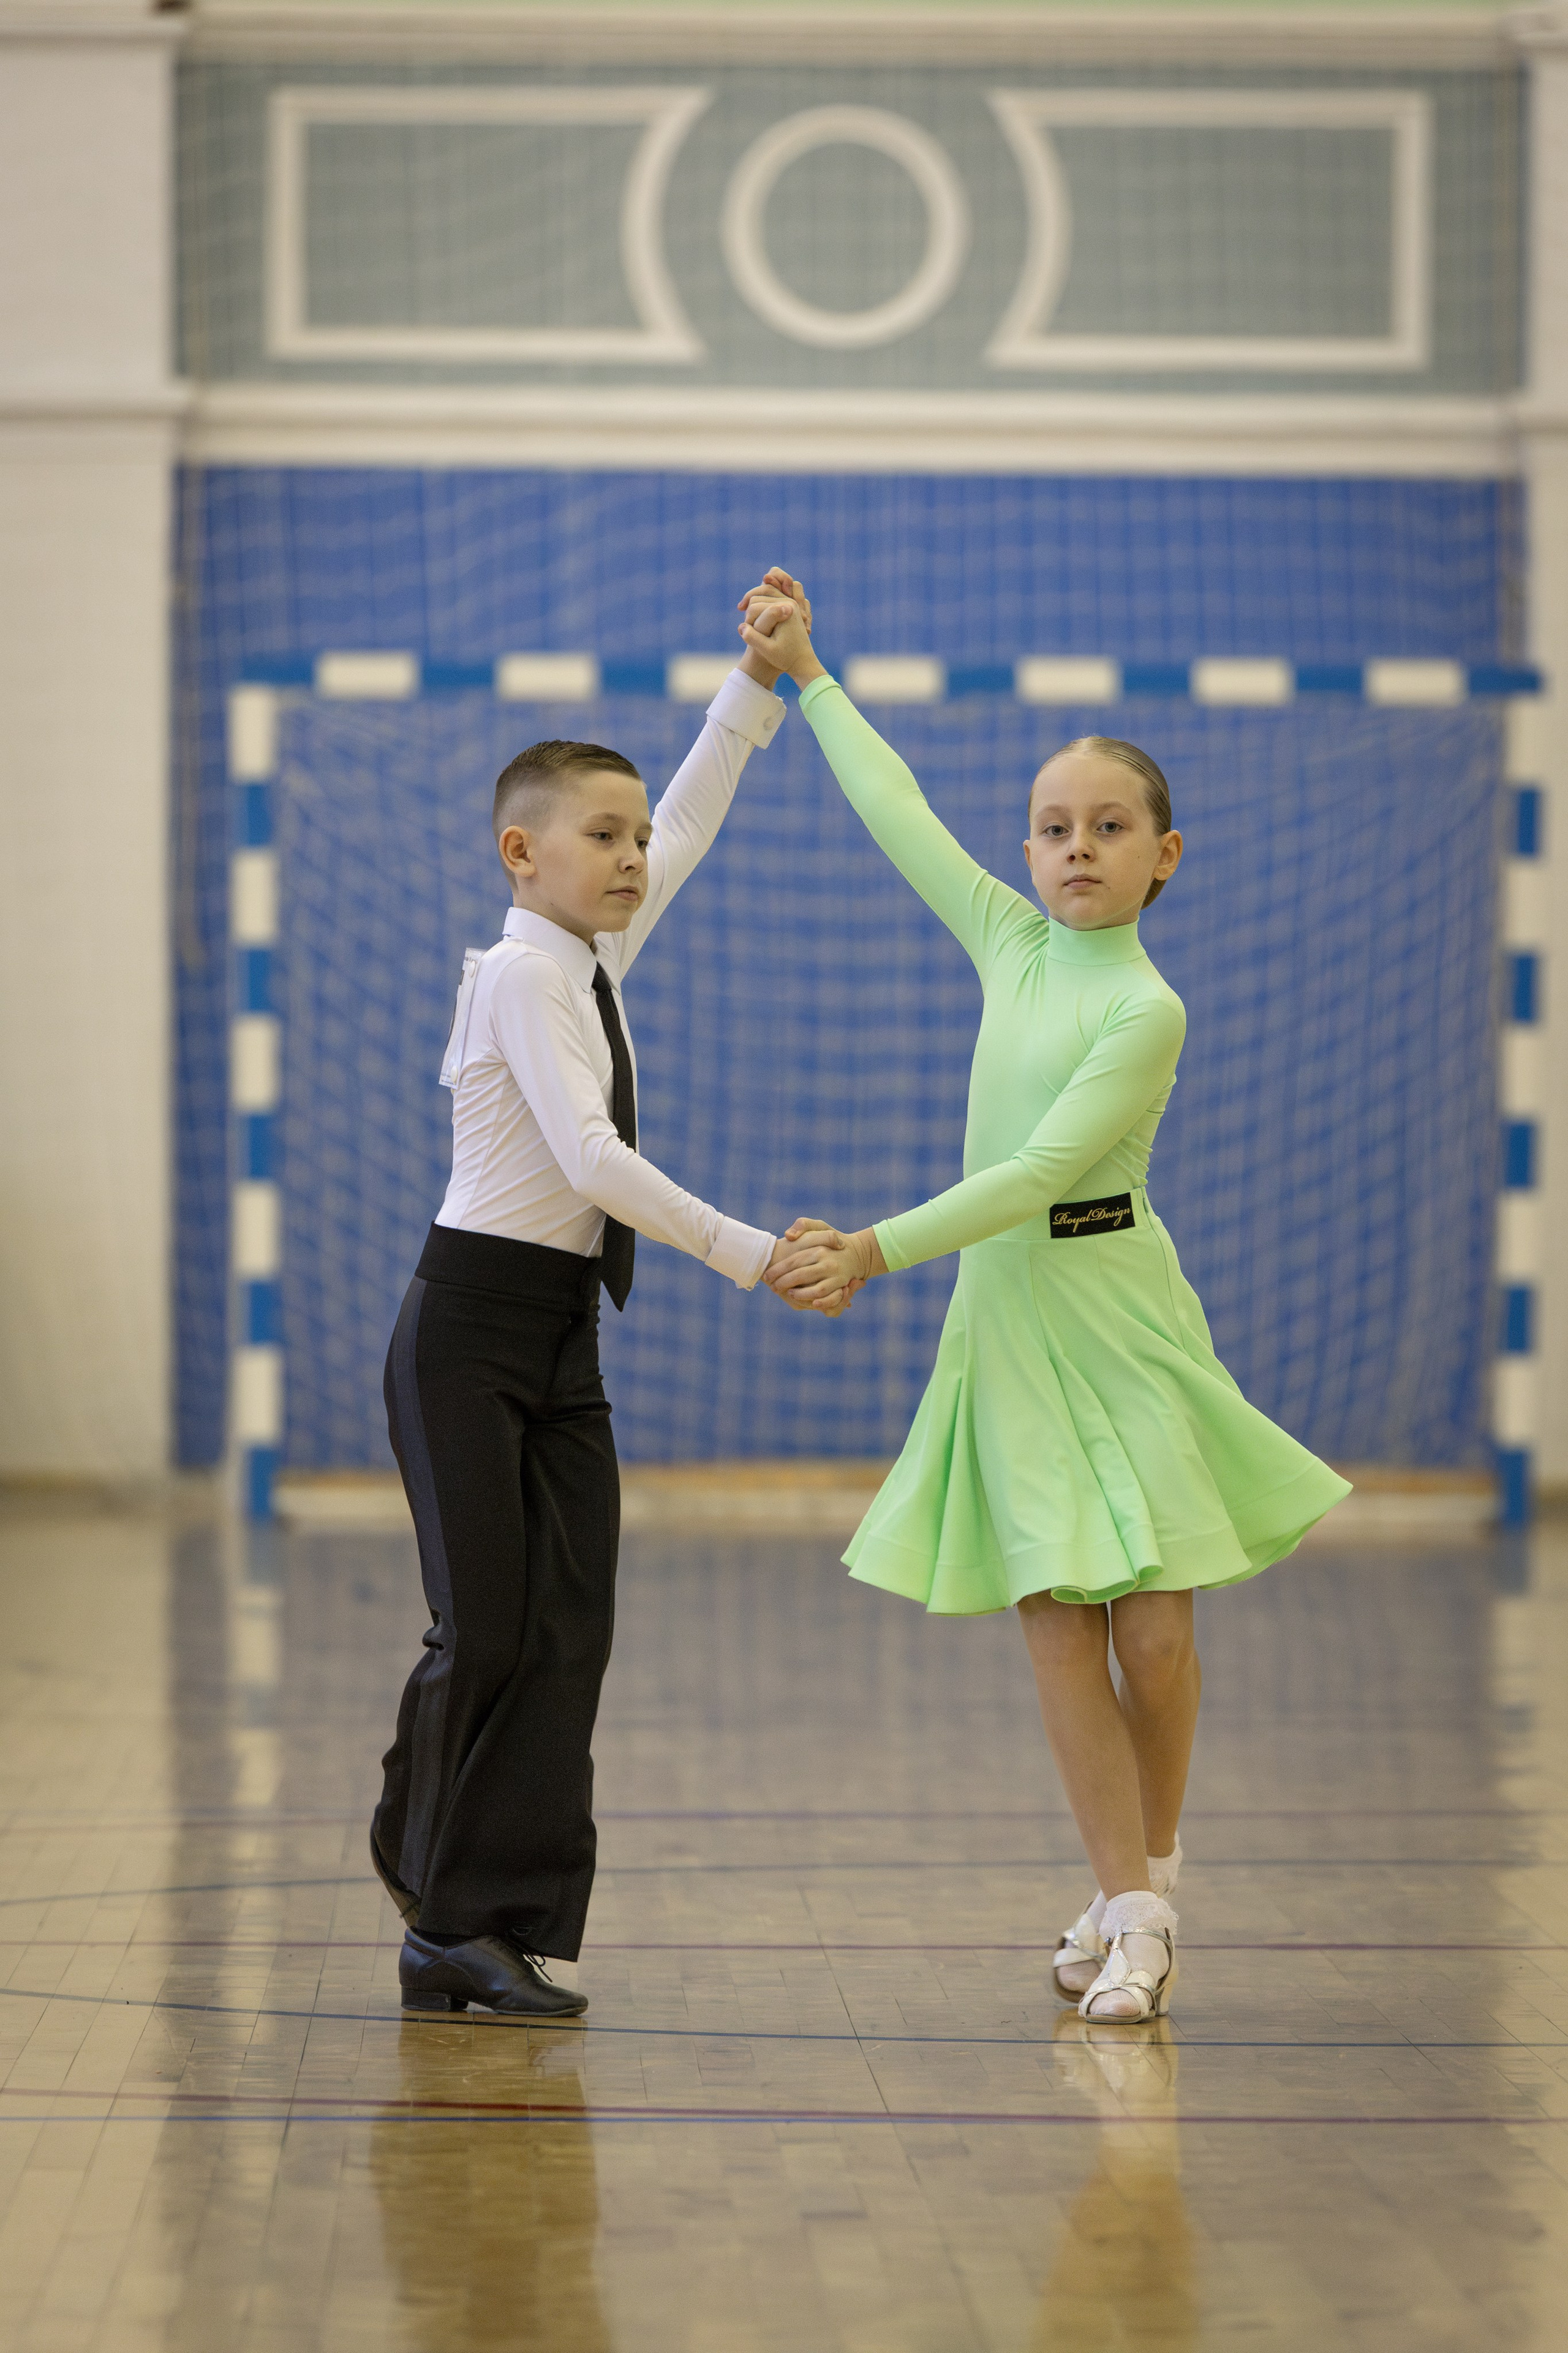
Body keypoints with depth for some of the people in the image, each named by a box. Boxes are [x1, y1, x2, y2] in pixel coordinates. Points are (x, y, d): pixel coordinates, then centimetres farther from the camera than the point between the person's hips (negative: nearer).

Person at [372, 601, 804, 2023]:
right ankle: (446, 1922, 9)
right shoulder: (520, 975, -12)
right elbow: (588, 1154, -22)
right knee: (488, 1629, -5)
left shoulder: (593, 965, 11)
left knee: (570, 1632, 1)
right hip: (475, 1323, -8)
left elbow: (688, 831, 22)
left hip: (564, 1334, 8)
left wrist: (757, 688, 16)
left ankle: (518, 1927, 4)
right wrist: (744, 1251, -23)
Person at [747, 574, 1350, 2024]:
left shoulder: (1148, 1009, -12)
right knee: (1057, 1623, -1)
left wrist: (878, 1251, -24)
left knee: (1153, 1626, -4)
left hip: (1112, 1311, -4)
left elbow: (1042, 1173, -19)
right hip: (1003, 1313, 5)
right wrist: (806, 675, 18)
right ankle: (1130, 1910, 4)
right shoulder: (1014, 943, 5)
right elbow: (897, 812, 14)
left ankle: (1149, 1883, 17)